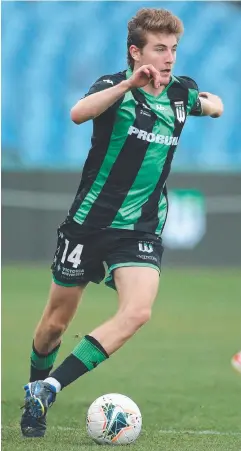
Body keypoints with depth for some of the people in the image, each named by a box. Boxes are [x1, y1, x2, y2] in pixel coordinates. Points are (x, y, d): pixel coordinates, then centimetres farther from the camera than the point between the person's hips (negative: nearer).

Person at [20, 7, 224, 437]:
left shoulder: (180, 93, 4)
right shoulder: (115, 85, -12)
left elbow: (213, 104, 30)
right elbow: (78, 113, -36)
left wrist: (211, 103, 6)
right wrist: (129, 84, -49)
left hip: (141, 228, 3)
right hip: (89, 221, -3)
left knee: (137, 312, -22)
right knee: (56, 322, 7)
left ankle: (48, 389, -17)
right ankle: (34, 391, 35)